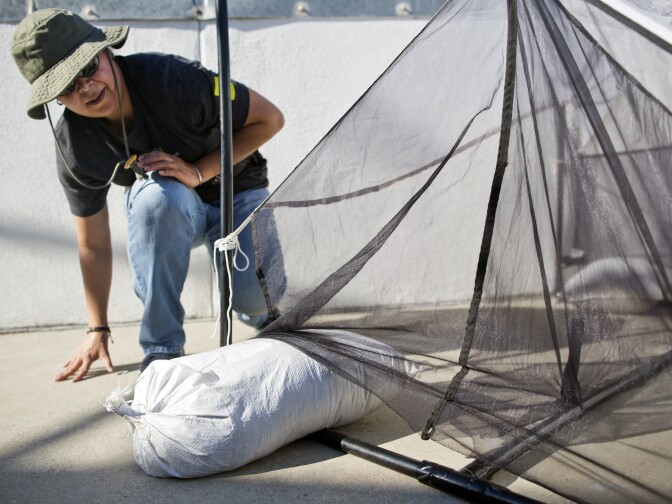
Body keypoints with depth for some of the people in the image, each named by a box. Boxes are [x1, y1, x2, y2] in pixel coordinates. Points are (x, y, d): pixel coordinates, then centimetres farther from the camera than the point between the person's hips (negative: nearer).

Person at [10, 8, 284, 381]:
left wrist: (198, 172, -26)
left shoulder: (170, 78, -30)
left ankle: (253, 310, 17)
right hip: (165, 211, 2)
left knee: (258, 298, -26)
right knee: (156, 192, -37)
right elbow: (93, 244, -8)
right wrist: (97, 329, -5)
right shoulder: (73, 145, -20)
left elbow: (269, 119, -19)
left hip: (236, 193, -1)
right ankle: (161, 349, -23)